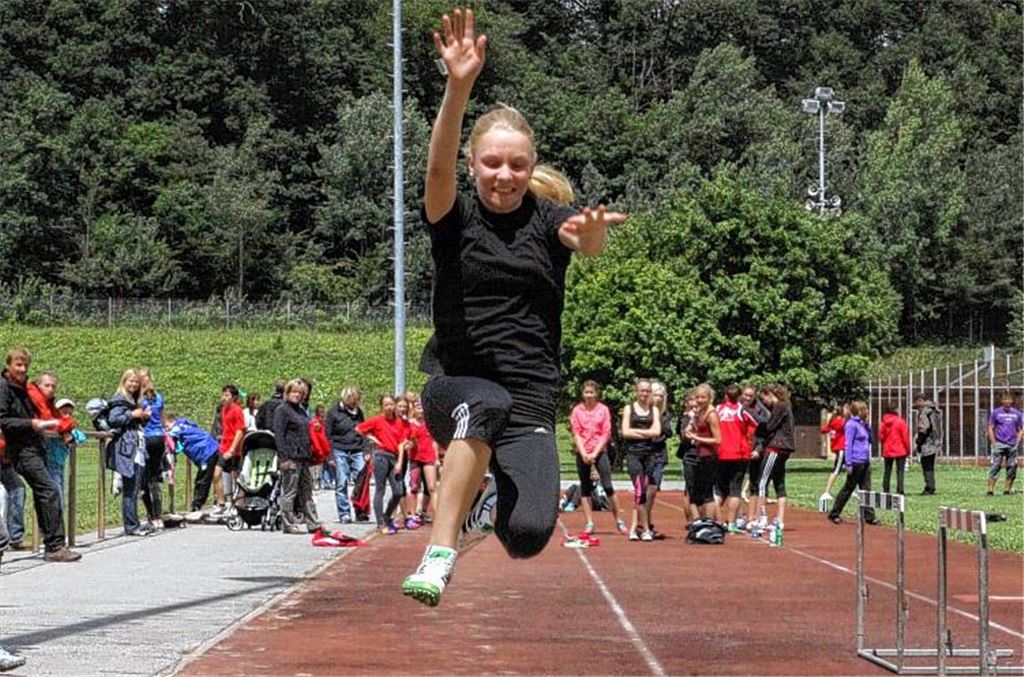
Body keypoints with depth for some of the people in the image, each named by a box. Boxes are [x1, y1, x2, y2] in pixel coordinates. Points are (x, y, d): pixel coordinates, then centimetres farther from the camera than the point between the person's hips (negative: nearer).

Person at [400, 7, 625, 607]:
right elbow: (439, 167, -20)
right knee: (487, 403, -39)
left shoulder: (548, 219, 3)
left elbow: (590, 241, -20)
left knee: (529, 535, -20)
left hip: (531, 396, 1)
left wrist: (591, 236, -47)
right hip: (456, 383, -1)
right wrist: (459, 87, -37)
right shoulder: (455, 218, 2)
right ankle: (440, 554, -35)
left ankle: (489, 502, 17)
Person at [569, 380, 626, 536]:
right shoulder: (577, 410, 5)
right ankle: (589, 523, 7)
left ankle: (619, 521, -1)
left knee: (607, 485, -9)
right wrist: (584, 453, -10)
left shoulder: (603, 409, 3)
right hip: (582, 453, 2)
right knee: (585, 487, 3)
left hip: (599, 451, -2)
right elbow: (576, 433, 2)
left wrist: (595, 453, -9)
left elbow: (606, 434, -1)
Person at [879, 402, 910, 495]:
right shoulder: (900, 422, -11)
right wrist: (908, 449, 3)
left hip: (887, 451, 4)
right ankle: (899, 491, -8)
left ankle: (885, 490, 14)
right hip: (900, 451, -4)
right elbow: (905, 437, -8)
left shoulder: (884, 423, 1)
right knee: (900, 471, -2)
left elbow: (881, 437, 6)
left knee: (887, 472, 13)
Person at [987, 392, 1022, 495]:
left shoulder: (1017, 414, 9)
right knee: (994, 466, -9)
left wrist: (1017, 442, 1)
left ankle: (1007, 489, 11)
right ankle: (990, 490, -11)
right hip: (999, 444, -3)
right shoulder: (996, 412, 3)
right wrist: (993, 443, -5)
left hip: (1012, 445, 3)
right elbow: (990, 428, 4)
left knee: (1012, 467, 2)